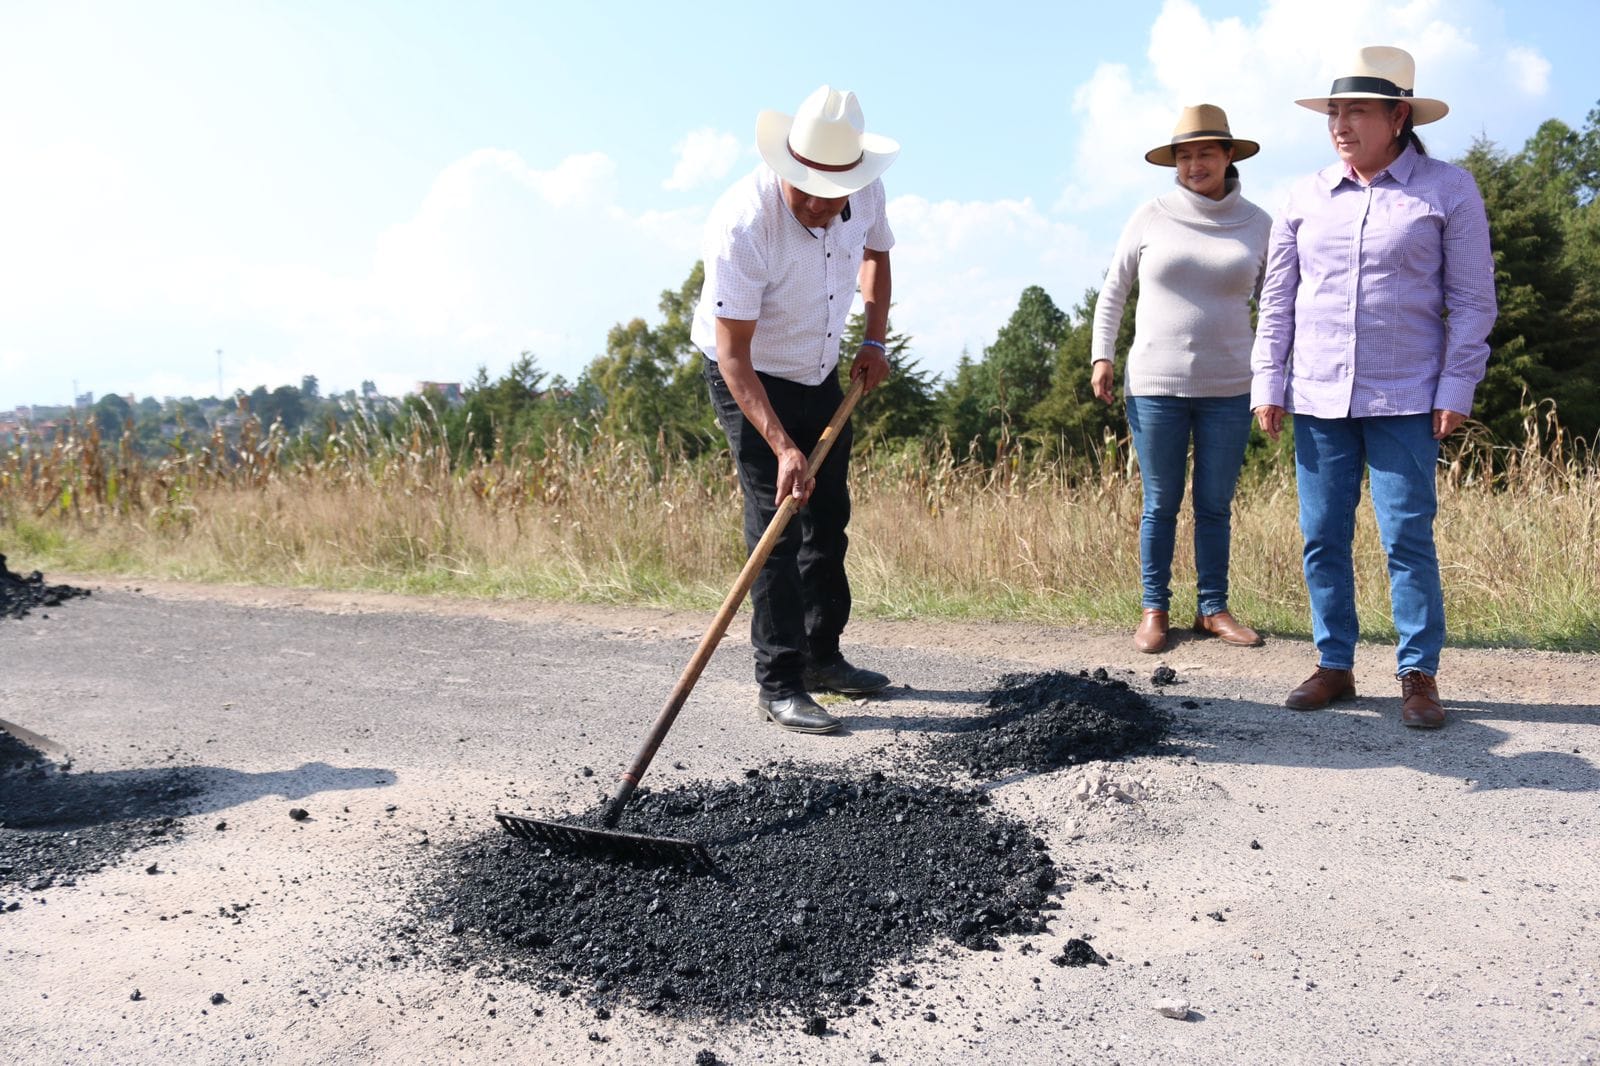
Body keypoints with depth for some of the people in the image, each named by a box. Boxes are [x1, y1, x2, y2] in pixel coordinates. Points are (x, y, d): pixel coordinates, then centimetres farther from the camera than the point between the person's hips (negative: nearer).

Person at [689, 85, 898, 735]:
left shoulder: (865, 193, -14)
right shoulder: (743, 224, -33)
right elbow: (733, 356, -30)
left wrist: (875, 341, 0)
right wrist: (782, 447, -37)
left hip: (821, 374, 7)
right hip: (749, 380, -6)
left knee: (829, 518, 11)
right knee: (776, 523, -12)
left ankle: (822, 656, 26)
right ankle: (779, 685, -5)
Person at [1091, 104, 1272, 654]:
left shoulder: (1256, 224, 5)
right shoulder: (1152, 217, 0)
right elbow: (1113, 290, 9)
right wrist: (1103, 355, 2)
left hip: (1229, 388, 1)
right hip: (1154, 385, -1)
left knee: (1215, 505, 7)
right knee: (1160, 504, 5)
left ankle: (1213, 608, 19)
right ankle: (1154, 610, 14)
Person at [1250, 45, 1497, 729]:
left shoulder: (1447, 190, 0)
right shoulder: (1306, 197, 8)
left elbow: (1472, 300, 1)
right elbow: (1277, 298, 10)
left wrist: (1456, 388, -6)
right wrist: (1268, 383, 5)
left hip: (1404, 400, -3)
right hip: (1317, 398, 3)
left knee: (1408, 538, -4)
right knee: (1322, 538, 5)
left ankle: (1419, 675, 8)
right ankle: (1334, 665, 17)